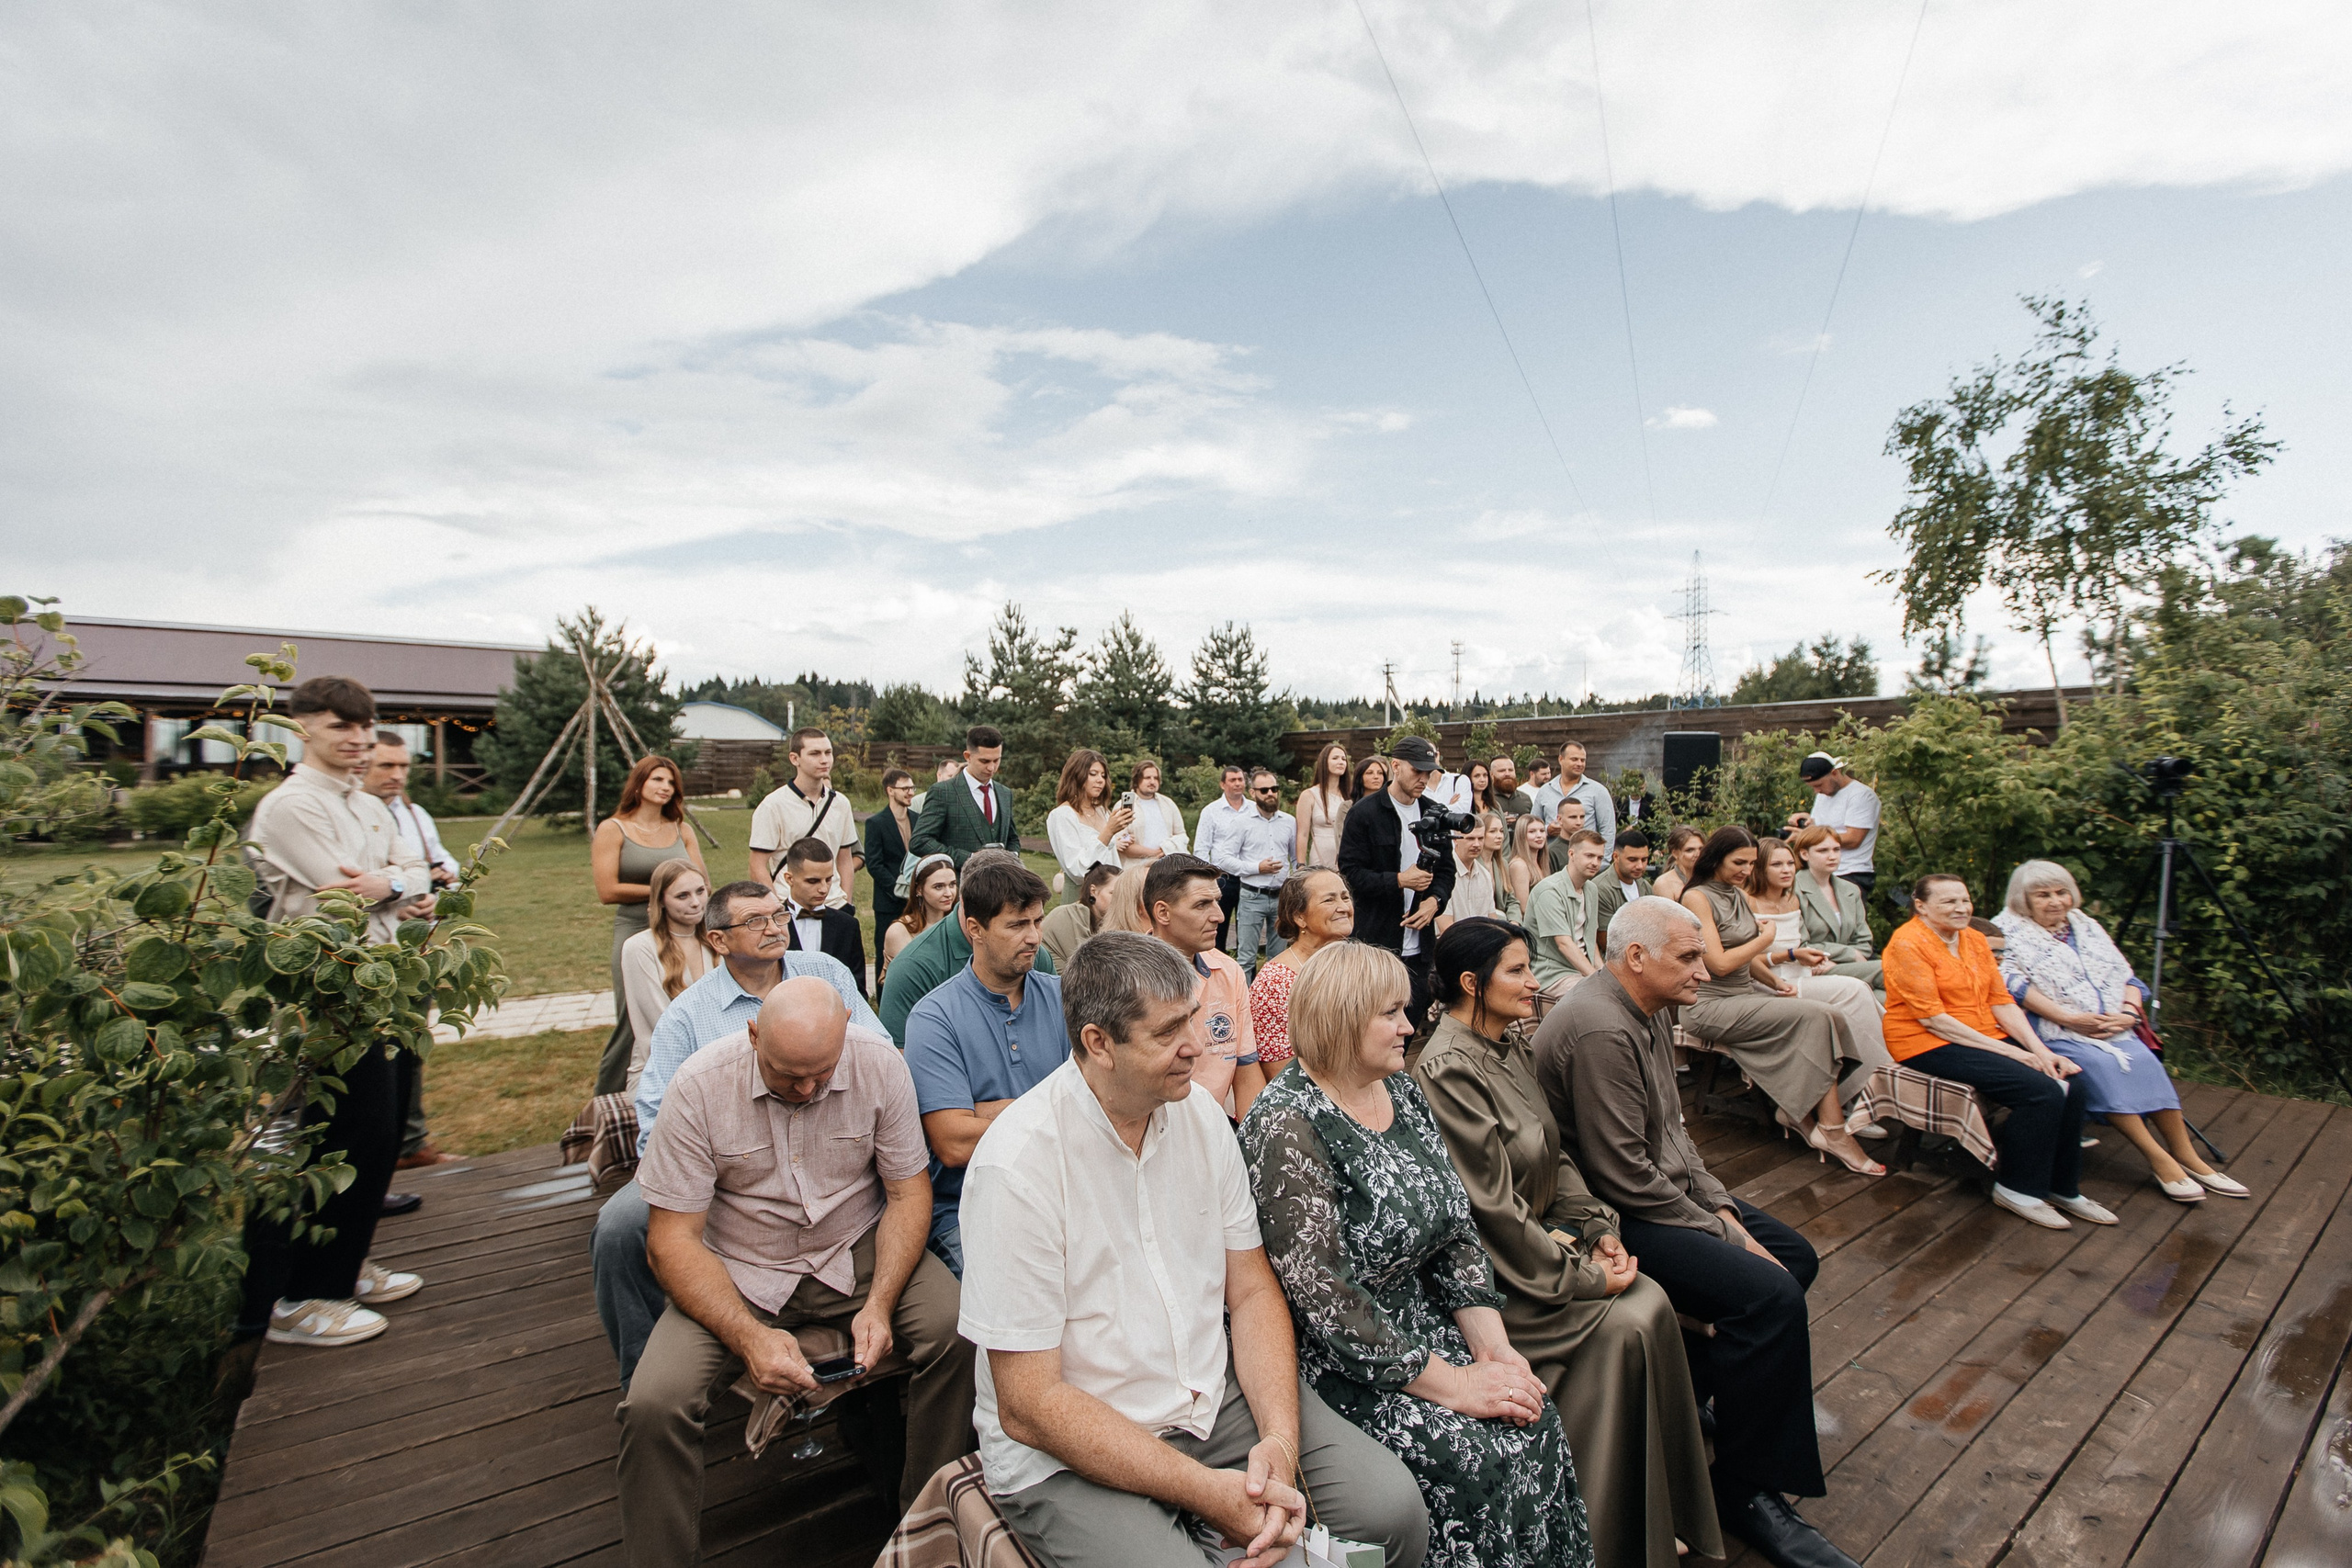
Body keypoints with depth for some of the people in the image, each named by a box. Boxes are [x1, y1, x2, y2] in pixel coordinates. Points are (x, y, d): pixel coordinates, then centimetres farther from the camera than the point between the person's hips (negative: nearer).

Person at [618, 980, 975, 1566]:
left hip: (856, 1254, 1)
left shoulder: (880, 1065, -13)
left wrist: (880, 1304, -19)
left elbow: (908, 1191, -5)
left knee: (959, 1333, -23)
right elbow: (672, 1238, -13)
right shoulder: (700, 1086, -17)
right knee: (653, 1406, -24)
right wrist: (749, 1337, -25)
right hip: (738, 1275, 0)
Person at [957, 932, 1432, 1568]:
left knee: (1393, 1506, -9)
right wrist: (1205, 1491, -21)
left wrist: (1280, 1441, -14)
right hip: (1071, 1455, -5)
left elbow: (1251, 1291, 3)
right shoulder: (1018, 1163, -22)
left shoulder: (1201, 1114, -3)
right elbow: (1028, 1405, -19)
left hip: (1219, 1398, 5)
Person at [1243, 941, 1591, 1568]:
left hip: (1424, 1320, 7)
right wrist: (1452, 1384, -19)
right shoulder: (1287, 1125, -21)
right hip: (1337, 1358, -7)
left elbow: (1456, 1228, 7)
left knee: (1538, 1429, -12)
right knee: (1483, 1461, -20)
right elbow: (1322, 1295, -23)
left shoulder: (1401, 1090, 5)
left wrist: (1493, 1348, -4)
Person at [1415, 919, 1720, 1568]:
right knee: (1622, 1325, -17)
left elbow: (1557, 1156, 12)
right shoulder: (1448, 1070, -22)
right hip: (1492, 1268, -8)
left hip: (1542, 1233, 8)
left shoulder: (1514, 1046, 7)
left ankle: (1666, 1512, 7)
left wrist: (1599, 1229, -2)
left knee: (1651, 1304, -10)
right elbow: (1491, 1208, -21)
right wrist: (1582, 1276, -15)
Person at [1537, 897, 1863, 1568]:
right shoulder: (1601, 1031, -26)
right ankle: (1747, 1493, -2)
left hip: (1664, 1189, 11)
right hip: (1613, 1217, -11)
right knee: (1770, 1293, -21)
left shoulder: (1650, 1014, 8)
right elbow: (1626, 1177, -25)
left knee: (1795, 1255, 15)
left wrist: (1724, 1207, 4)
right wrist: (1723, 1235, -13)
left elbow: (1673, 1131, 15)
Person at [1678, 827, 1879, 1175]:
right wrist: (1766, 939, -4)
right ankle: (1831, 1130, -14)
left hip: (1745, 999, 8)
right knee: (1816, 1016, -21)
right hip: (1710, 1007, -8)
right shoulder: (1696, 898, -10)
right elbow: (1719, 964, -17)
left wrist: (1775, 981, 1)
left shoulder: (1742, 897, 15)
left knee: (1830, 1018, -14)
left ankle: (1798, 1110, -5)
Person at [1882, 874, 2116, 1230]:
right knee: (2042, 1090, -22)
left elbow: (2001, 1000, 9)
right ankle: (2017, 1189, -4)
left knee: (2071, 1081, -12)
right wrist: (2008, 1051, -18)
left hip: (1988, 1037, 8)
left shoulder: (1974, 938, 12)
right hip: (1929, 1045, -8)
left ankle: (2063, 1188, 5)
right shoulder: (1908, 944, -13)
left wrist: (2039, 1049, -7)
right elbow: (1932, 1018, -17)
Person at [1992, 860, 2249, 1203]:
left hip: (2112, 1028, 5)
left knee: (2145, 1063, -21)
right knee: (2099, 1065, -30)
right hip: (2052, 1032, -5)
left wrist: (2129, 1012, -4)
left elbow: (2126, 977, 16)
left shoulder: (2086, 927, 22)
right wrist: (2067, 1017, -19)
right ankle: (2160, 1160, -23)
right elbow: (2012, 984, -11)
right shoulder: (2008, 930, 2)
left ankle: (2187, 1158, -13)